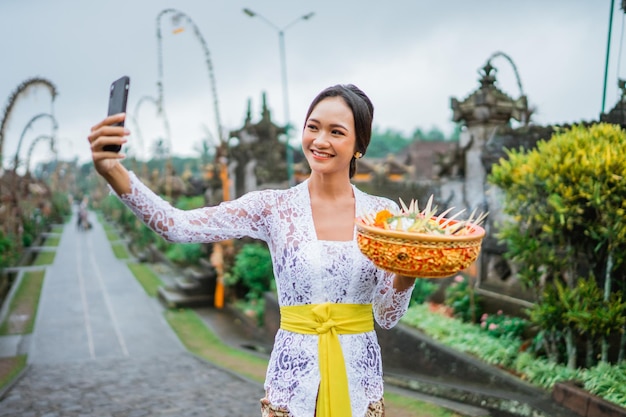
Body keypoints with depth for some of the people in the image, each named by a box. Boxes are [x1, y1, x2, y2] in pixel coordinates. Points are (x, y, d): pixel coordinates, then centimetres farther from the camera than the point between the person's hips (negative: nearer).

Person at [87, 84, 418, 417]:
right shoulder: (273, 207, -7)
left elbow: (388, 317, 0)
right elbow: (178, 226, -19)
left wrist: (409, 272, -18)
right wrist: (113, 171, -32)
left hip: (359, 379, 1)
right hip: (292, 379, -1)